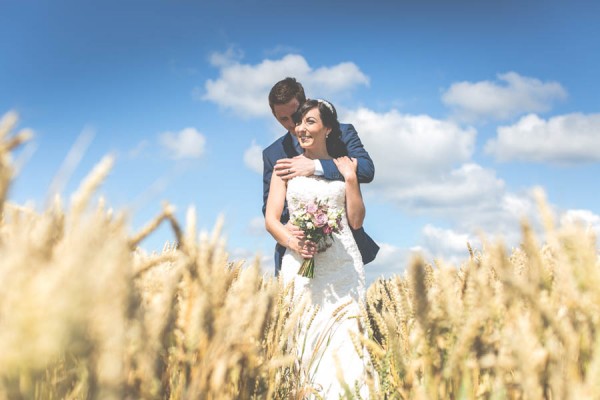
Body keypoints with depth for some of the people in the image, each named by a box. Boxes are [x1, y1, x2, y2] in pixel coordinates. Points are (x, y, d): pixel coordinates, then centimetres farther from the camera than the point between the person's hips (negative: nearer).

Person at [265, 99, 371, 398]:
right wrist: (294, 243, -16)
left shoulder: (345, 166, 12)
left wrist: (350, 178, 0)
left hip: (343, 266, 0)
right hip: (301, 265, 0)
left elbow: (356, 221, 8)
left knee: (345, 339, -8)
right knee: (305, 339, -6)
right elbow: (271, 219, 3)